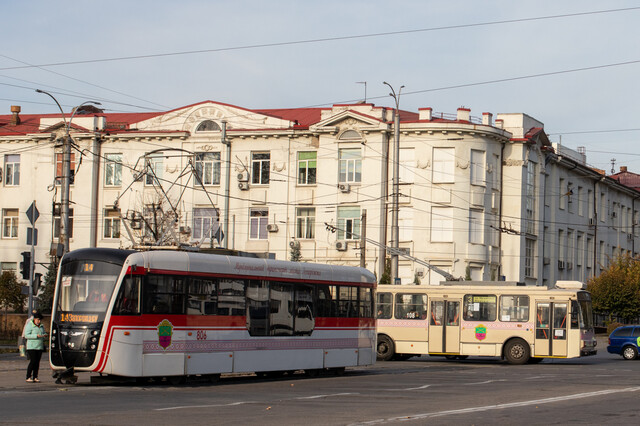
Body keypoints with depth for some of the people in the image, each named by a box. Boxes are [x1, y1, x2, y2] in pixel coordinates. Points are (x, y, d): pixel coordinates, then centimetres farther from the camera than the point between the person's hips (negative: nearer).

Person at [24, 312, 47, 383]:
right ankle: (28, 377, -8)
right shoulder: (29, 325, -5)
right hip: (31, 347, -6)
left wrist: (44, 334, 0)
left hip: (40, 347, 6)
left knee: (37, 362, 3)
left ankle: (35, 377, 6)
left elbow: (44, 333, 26)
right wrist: (36, 335, -21)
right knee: (33, 361, -13)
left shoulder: (41, 326, 15)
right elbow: (26, 335, -12)